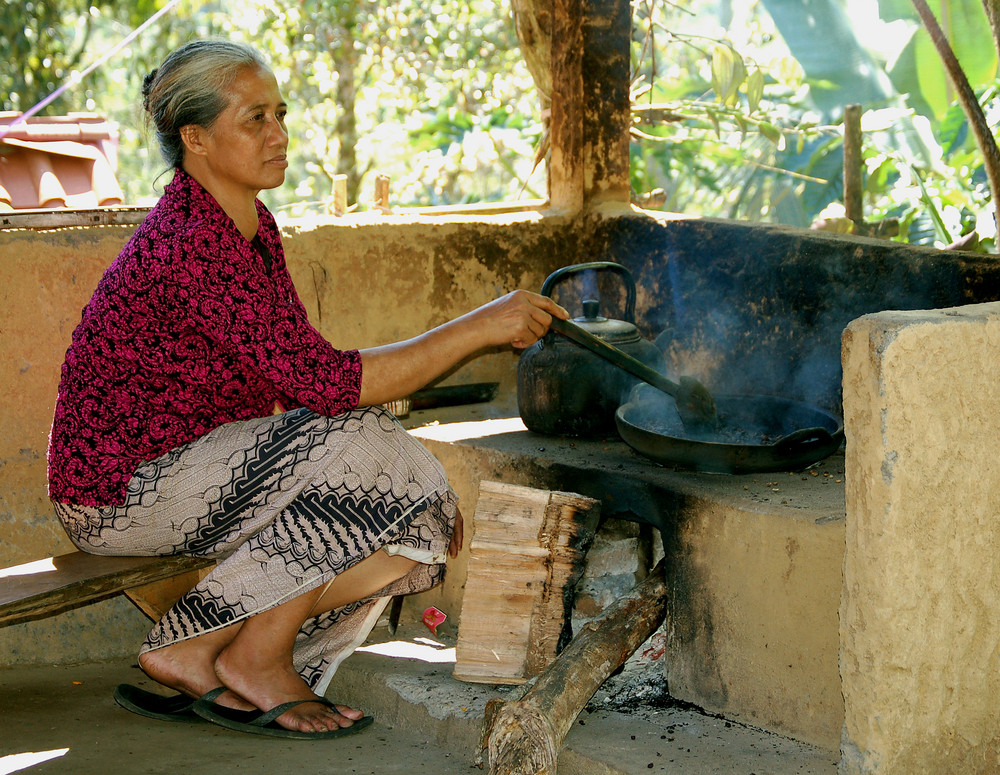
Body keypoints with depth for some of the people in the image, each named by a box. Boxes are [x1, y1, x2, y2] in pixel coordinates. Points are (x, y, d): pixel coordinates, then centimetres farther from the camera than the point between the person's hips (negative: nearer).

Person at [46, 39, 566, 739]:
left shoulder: (253, 226, 7)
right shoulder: (191, 245, -24)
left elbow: (300, 377, 8)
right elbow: (324, 380, -30)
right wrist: (478, 328, -26)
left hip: (194, 464, 9)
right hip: (120, 490, -9)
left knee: (423, 520, -3)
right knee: (359, 447, -24)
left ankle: (197, 654, 0)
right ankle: (254, 656, -9)